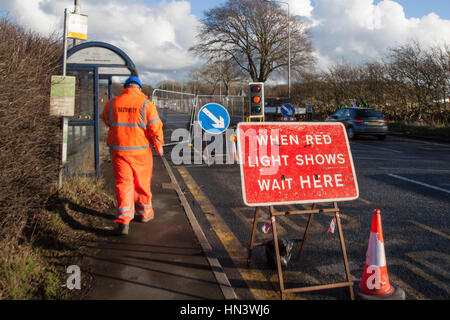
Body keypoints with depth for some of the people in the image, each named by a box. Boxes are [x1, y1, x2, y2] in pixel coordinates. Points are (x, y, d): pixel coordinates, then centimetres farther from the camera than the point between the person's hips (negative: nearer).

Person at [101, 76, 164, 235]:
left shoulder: (111, 103, 0)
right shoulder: (146, 104, -8)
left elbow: (106, 121, 16)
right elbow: (155, 127, -9)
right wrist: (159, 145, 4)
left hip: (118, 150, 1)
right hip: (140, 150, -1)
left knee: (123, 183, 2)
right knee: (142, 183, 14)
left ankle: (123, 221, -8)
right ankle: (145, 213, 32)